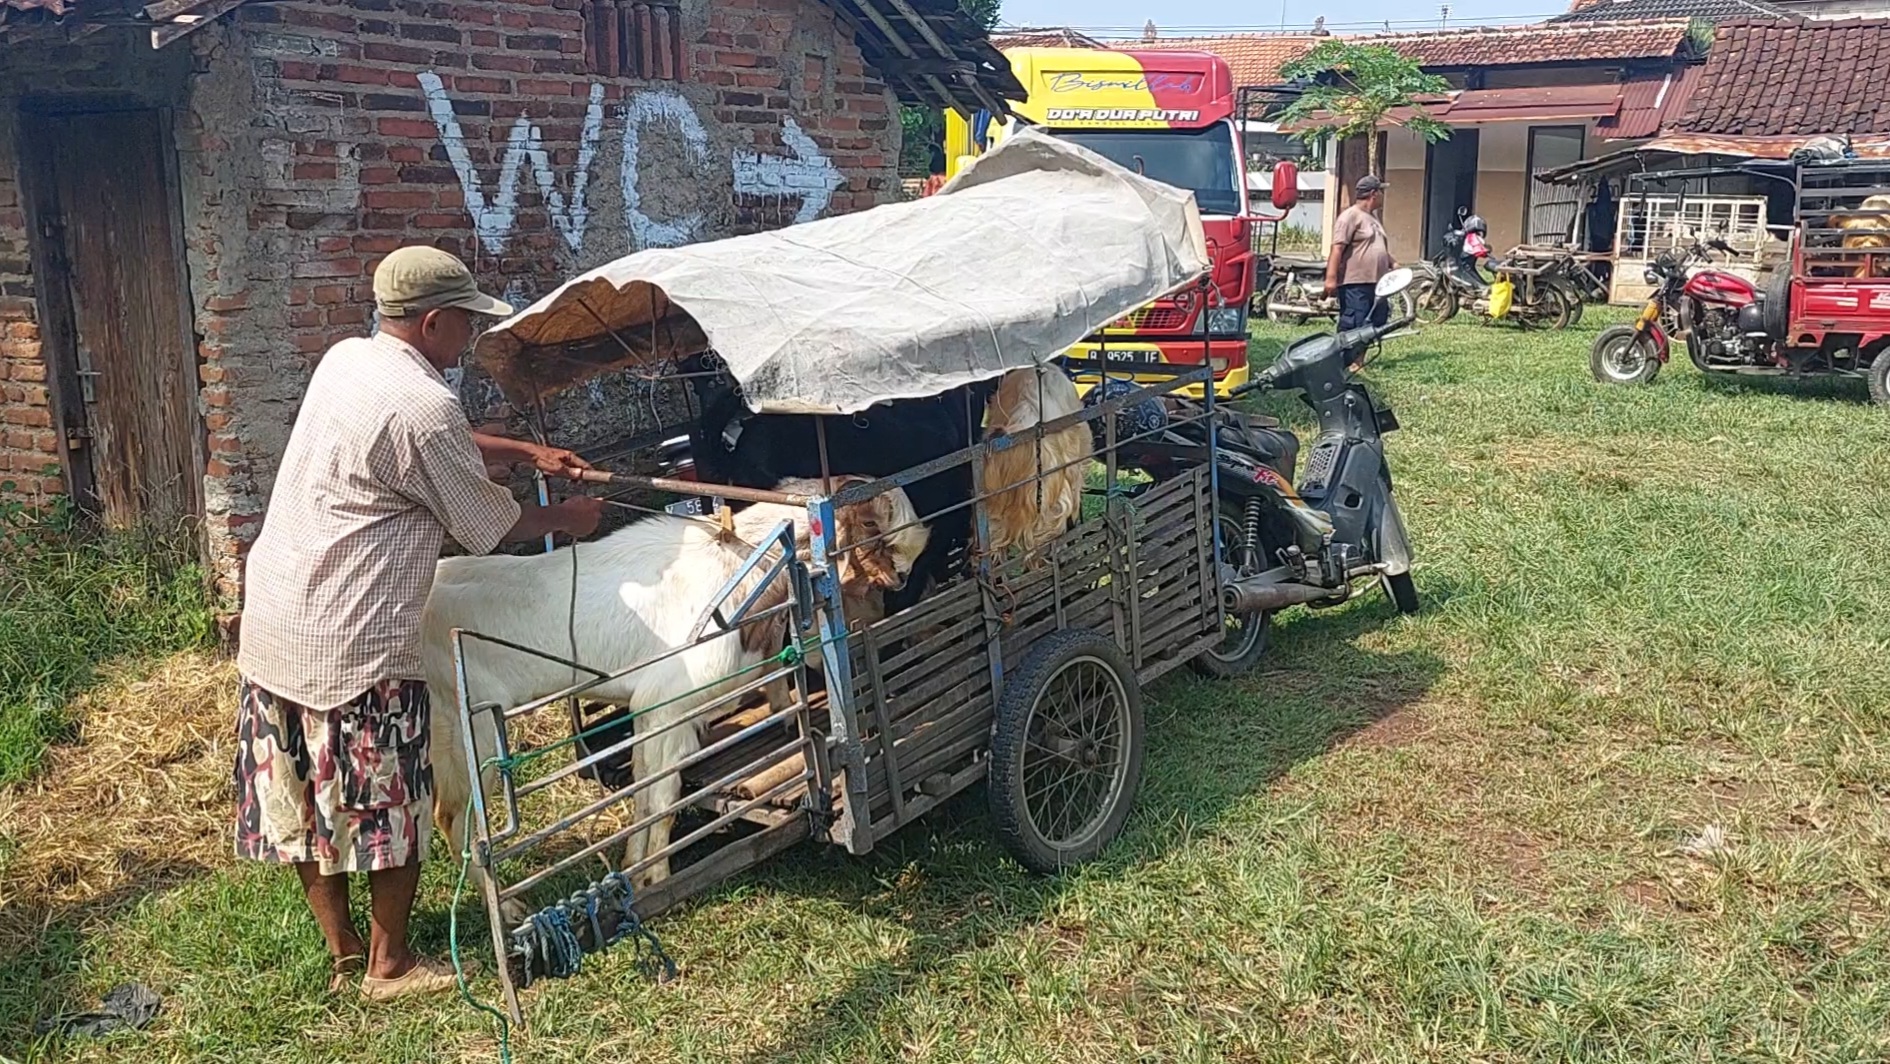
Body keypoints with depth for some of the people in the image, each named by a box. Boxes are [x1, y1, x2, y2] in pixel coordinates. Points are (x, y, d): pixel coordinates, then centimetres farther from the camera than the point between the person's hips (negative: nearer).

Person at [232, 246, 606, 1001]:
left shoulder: (345, 360, 7)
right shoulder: (423, 406, -19)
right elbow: (491, 525, -8)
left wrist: (528, 451, 23)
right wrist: (566, 519, 9)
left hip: (272, 622, 9)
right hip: (353, 644, -9)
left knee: (302, 799, 16)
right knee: (389, 805, 8)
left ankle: (342, 953, 32)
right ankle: (390, 965, 23)